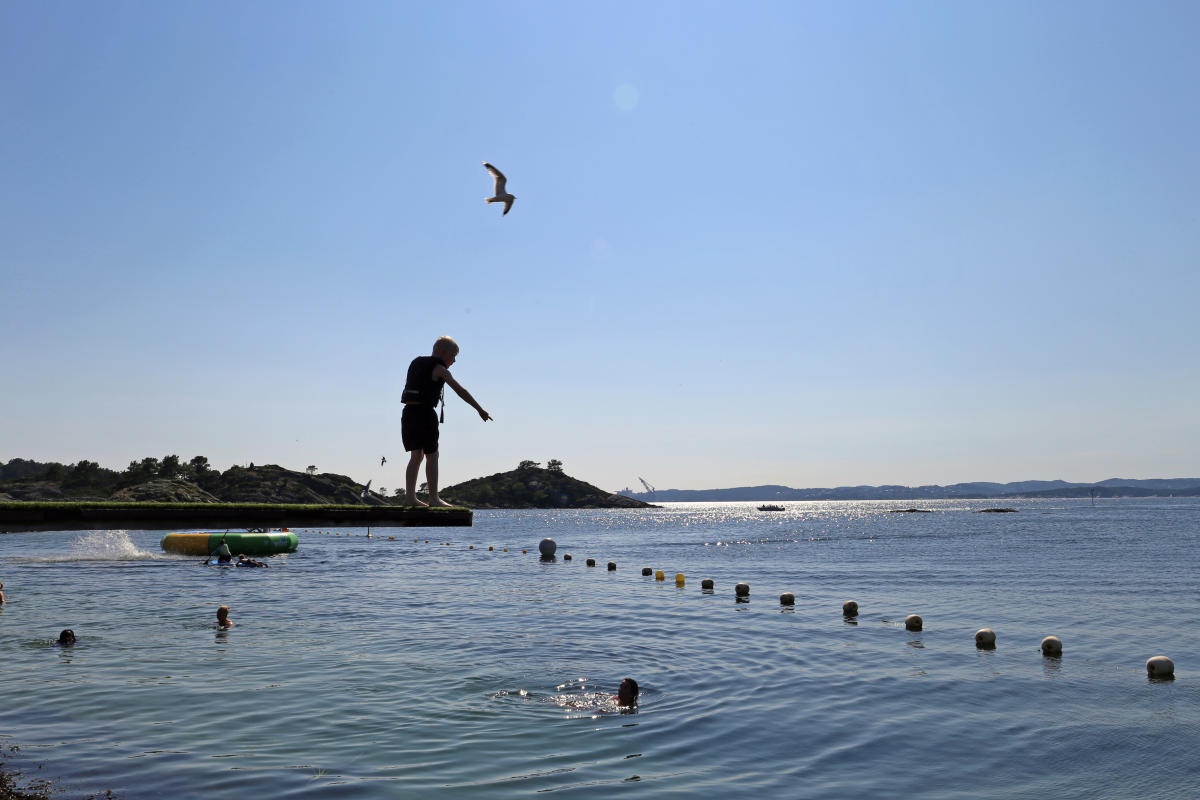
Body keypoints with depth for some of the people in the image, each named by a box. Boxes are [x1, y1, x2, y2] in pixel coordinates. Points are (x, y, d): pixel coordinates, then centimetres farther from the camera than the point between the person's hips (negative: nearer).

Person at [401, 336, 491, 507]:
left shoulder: (416, 363, 17)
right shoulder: (439, 369, -7)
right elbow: (460, 390, -11)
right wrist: (480, 409, -10)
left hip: (409, 412, 7)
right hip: (425, 413, -7)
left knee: (416, 456, 11)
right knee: (432, 456, -1)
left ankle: (410, 497, 7)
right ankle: (434, 498, 0)